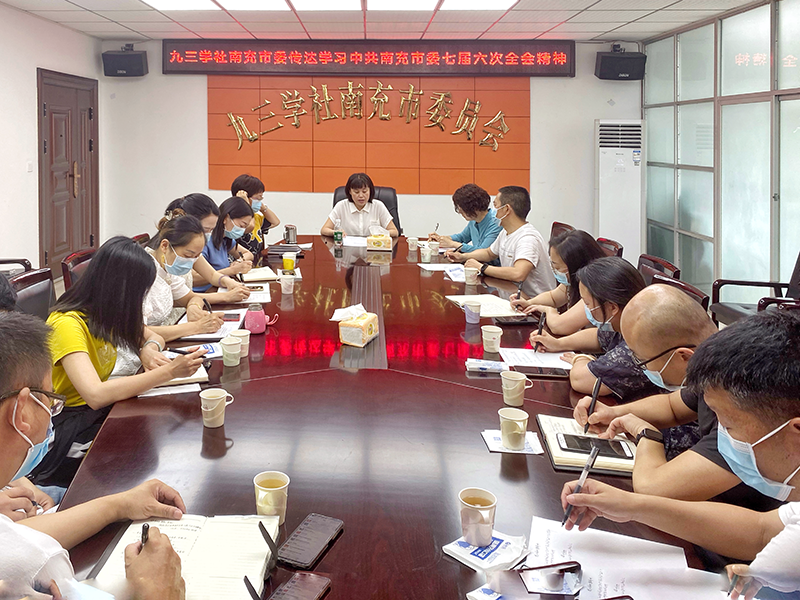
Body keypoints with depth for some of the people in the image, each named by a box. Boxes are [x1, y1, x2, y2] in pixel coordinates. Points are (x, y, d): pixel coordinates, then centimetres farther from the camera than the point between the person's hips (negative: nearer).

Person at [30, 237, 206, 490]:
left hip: (98, 412, 8)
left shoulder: (108, 313, 4)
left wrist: (149, 349, -7)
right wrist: (168, 372, -36)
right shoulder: (67, 324, -22)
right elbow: (95, 395, -35)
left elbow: (154, 337, 18)